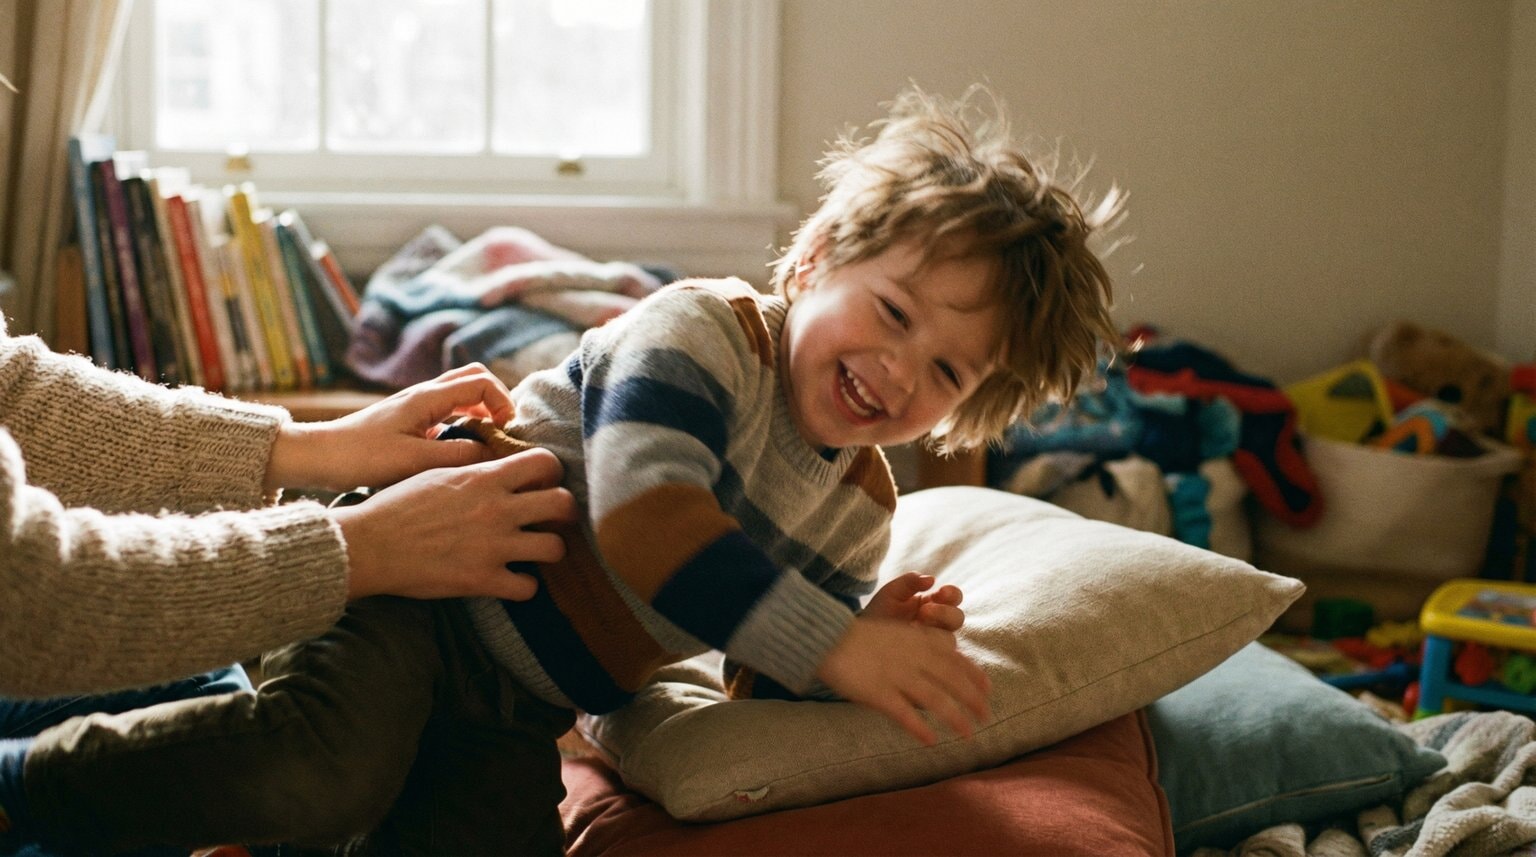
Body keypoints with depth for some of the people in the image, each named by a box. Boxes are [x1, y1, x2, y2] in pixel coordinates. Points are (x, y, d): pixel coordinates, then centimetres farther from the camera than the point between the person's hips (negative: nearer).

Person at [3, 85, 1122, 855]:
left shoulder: (861, 519, 5)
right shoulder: (702, 332, -16)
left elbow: (769, 698, 7)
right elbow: (643, 522, -32)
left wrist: (882, 647, -14)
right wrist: (837, 646, -32)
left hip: (520, 714, 7)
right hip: (427, 562, -7)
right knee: (323, 766, -32)